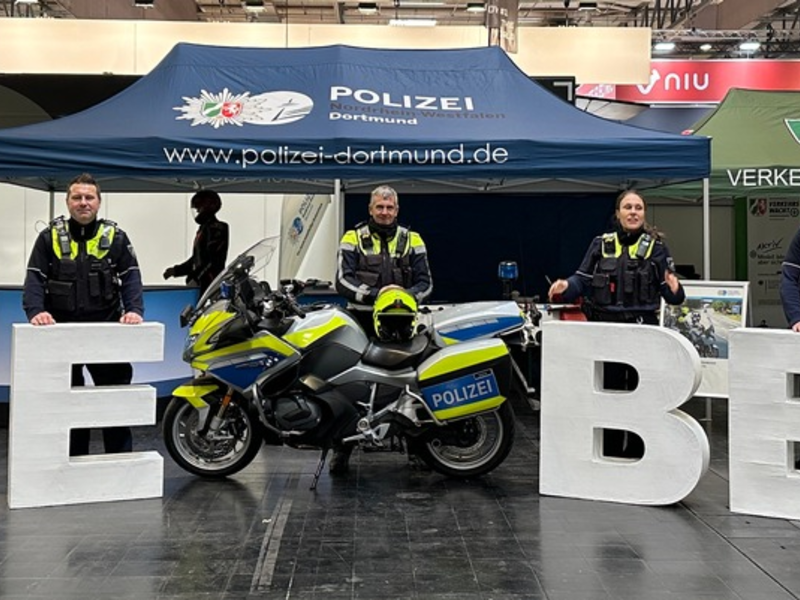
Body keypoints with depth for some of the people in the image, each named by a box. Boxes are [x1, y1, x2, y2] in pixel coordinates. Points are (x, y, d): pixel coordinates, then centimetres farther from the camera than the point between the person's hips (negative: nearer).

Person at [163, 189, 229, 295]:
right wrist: (176, 270, 15)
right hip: (199, 284, 10)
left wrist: (195, 278, -22)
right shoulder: (203, 228, 21)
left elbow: (213, 260, -18)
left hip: (210, 285, -10)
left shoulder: (217, 228, -9)